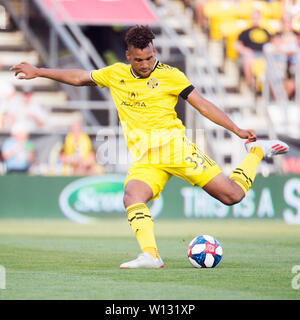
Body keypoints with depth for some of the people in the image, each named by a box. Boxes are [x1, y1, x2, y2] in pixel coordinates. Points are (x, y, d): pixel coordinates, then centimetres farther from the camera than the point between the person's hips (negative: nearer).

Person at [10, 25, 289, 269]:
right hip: (144, 158, 3)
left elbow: (202, 104, 2)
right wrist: (38, 72, 22)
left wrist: (237, 130, -3)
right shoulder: (116, 74, 11)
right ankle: (150, 255, -33)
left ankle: (256, 152, 21)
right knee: (132, 197, -29)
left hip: (174, 146, -3)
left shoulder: (170, 76, 1)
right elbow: (79, 77, 23)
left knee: (232, 195, -7)